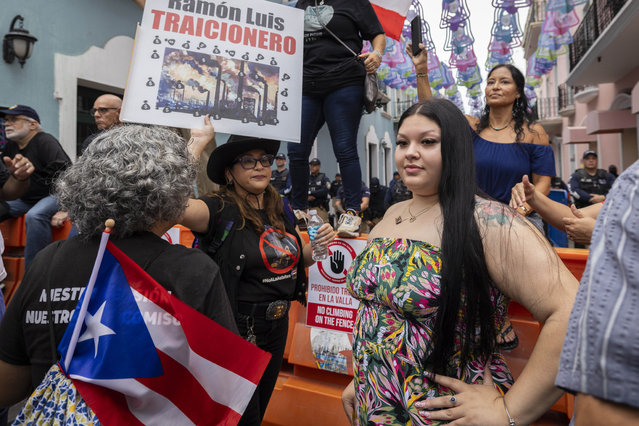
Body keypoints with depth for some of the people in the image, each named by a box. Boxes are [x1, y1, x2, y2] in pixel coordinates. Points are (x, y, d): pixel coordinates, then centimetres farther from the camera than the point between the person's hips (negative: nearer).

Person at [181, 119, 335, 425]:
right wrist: (198, 143, -30)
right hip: (238, 330, -6)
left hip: (278, 326, 6)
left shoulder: (281, 209, 0)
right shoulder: (221, 211, -17)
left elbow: (297, 259, 13)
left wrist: (319, 244, -7)